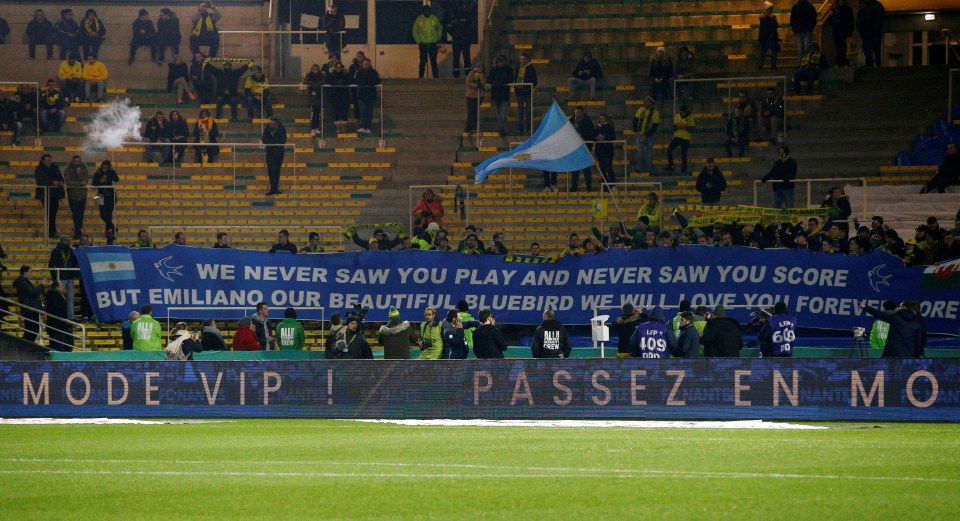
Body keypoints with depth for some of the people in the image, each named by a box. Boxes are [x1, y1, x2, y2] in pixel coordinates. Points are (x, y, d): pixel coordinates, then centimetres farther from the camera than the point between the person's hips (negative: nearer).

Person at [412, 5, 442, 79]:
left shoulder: (434, 19, 3)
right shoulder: (419, 19, -2)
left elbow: (440, 28, 15)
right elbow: (415, 31, 4)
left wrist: (438, 38, 6)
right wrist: (418, 41, -3)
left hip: (433, 44, 1)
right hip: (423, 44, -1)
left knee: (433, 60, 3)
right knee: (423, 61, 0)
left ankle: (436, 76, 5)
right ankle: (421, 76, 3)